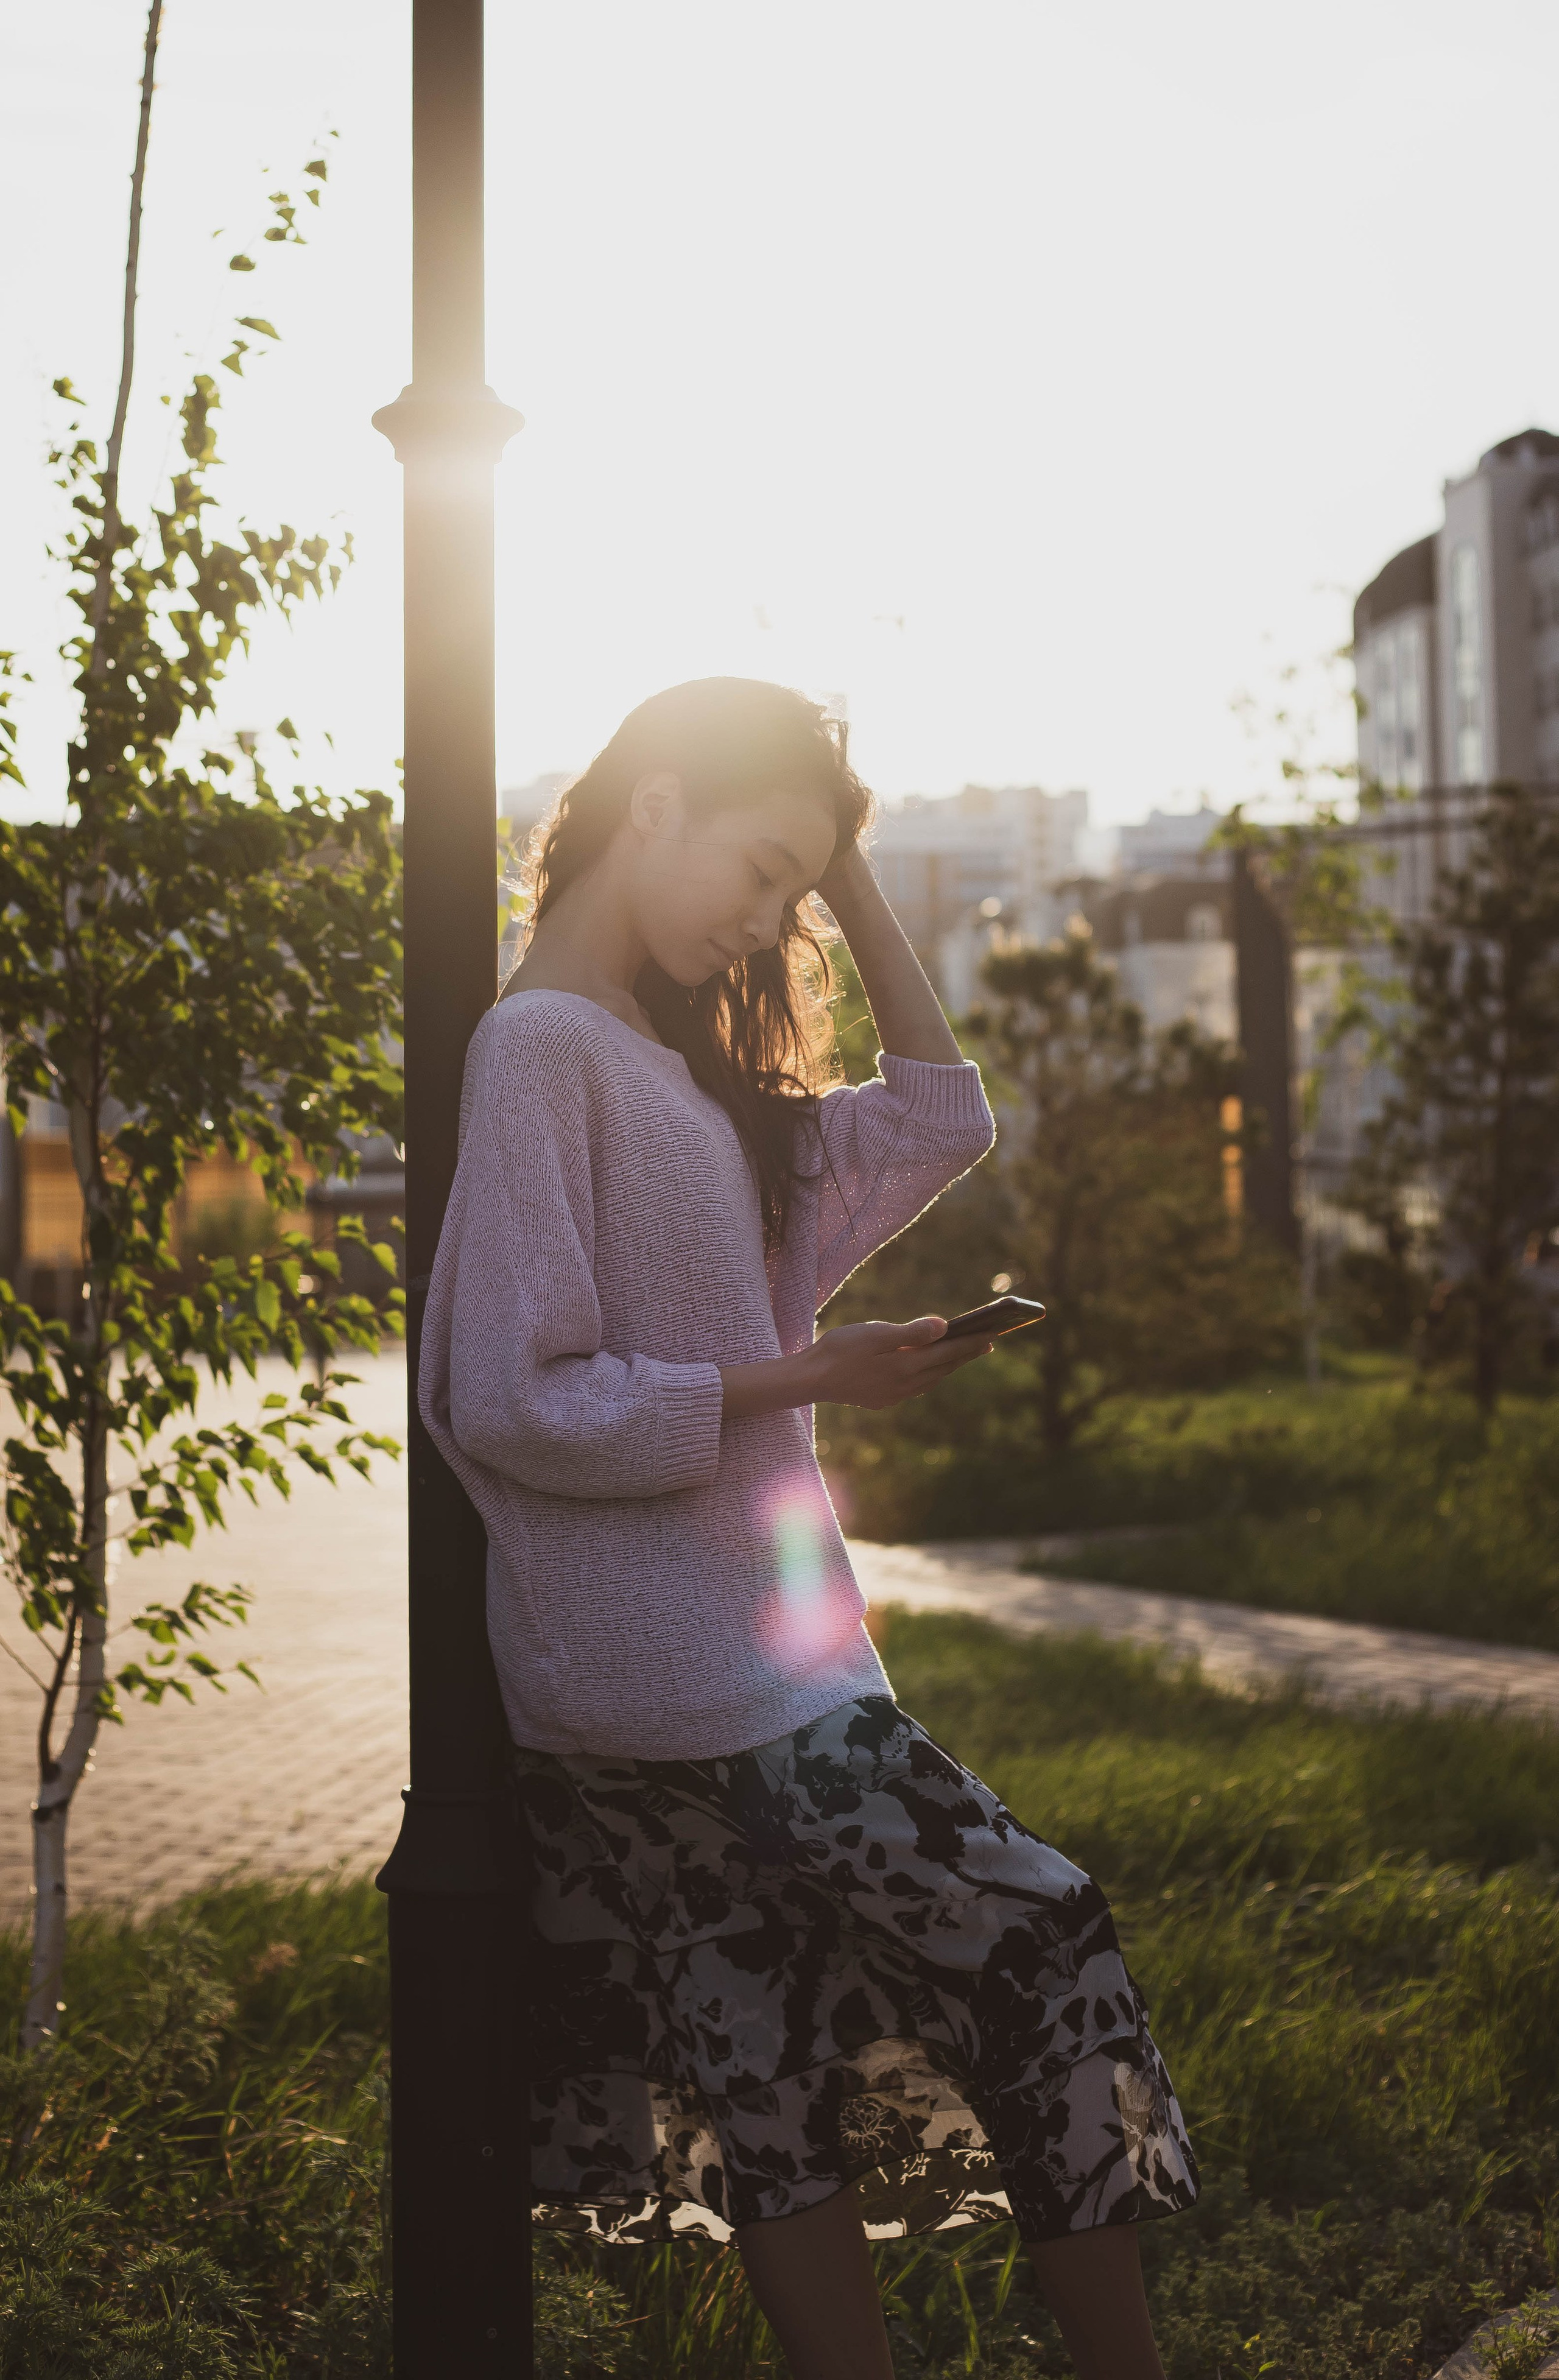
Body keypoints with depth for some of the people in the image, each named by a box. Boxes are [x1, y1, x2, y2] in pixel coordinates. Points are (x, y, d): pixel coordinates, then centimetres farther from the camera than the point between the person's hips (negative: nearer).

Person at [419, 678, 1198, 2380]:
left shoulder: (685, 1073, 17)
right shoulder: (540, 1045, -11)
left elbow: (938, 1123, 21)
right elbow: (514, 1401, -17)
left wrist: (854, 882, 16)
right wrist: (799, 1382, -17)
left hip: (743, 1650, 9)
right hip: (699, 1677, -9)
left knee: (771, 2100, 10)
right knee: (1045, 1959, -1)